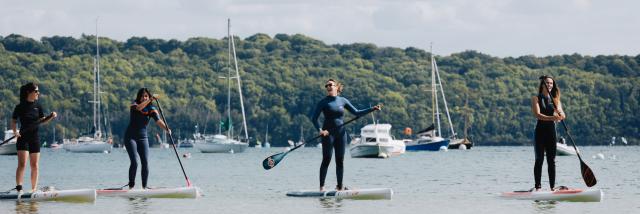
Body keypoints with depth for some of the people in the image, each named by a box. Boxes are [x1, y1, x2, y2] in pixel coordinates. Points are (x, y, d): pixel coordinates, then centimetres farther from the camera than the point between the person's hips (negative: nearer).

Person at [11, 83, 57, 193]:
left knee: (34, 166, 6)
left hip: (35, 138, 4)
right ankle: (19, 188, -20)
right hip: (23, 138, -4)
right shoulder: (20, 107, -3)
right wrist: (15, 131, -17)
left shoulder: (38, 106, 7)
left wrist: (51, 116, -6)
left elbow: (42, 121, 11)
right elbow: (13, 121, 1)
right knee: (22, 164, -14)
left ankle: (34, 189, 11)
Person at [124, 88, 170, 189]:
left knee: (145, 163, -4)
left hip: (143, 138, 4)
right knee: (134, 163, -14)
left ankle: (144, 187, 4)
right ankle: (131, 186, -5)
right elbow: (138, 107, -32)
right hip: (131, 137, -4)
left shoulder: (151, 109, 1)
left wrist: (166, 128, -33)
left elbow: (158, 121, -14)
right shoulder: (134, 105, -7)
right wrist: (150, 100, -41)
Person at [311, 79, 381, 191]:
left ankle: (340, 186, 13)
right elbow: (314, 118, -6)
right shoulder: (324, 102, -2)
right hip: (328, 133, -4)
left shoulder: (342, 101, 9)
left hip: (341, 133, 4)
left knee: (340, 161, 6)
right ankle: (321, 186, -5)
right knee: (326, 160, -7)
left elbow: (356, 113, 13)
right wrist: (320, 130, -19)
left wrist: (372, 109, 7)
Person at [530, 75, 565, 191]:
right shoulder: (536, 99, 0)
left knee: (552, 160, 4)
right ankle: (538, 187, -4)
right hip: (541, 130, -4)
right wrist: (552, 118, -31)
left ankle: (552, 187, 7)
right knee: (539, 160, -5)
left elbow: (563, 115, -2)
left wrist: (559, 113, -27)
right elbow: (537, 115, -15)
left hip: (551, 131, 4)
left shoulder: (555, 99, 11)